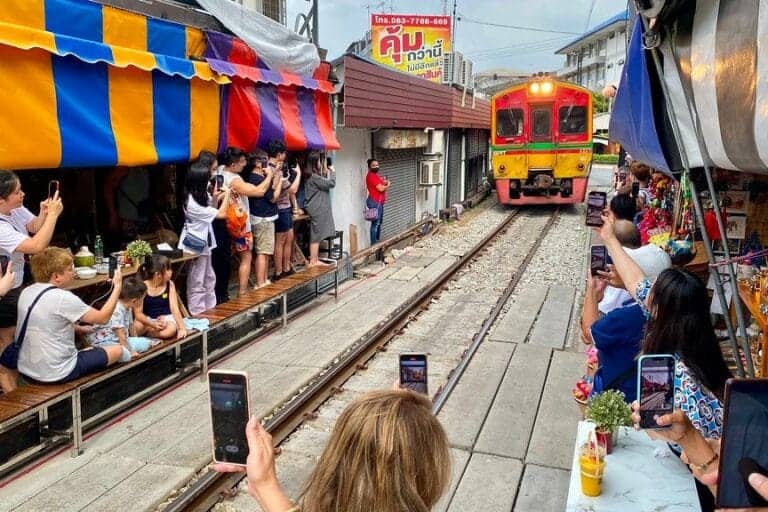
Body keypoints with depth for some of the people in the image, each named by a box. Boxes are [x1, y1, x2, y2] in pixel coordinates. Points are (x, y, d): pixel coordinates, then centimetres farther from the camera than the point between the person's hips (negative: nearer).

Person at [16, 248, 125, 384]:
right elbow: (103, 318, -14)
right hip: (57, 374, -8)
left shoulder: (26, 292, 1)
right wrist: (117, 287, -5)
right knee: (117, 350, 9)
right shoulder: (63, 298, -22)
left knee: (88, 350, 32)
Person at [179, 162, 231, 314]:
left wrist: (215, 198, -1)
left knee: (209, 278, 19)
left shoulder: (199, 196, 1)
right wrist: (227, 194, -10)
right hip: (196, 246, -10)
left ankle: (210, 310, 30)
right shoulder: (193, 204, -27)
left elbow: (208, 209, 18)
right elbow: (221, 214, -22)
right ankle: (197, 315, 11)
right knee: (196, 283, 1)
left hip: (203, 243, 10)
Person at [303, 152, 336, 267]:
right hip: (317, 210, -10)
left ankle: (315, 260, 18)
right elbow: (331, 183, -14)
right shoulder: (314, 177, -17)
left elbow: (324, 183, 19)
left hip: (317, 209, 10)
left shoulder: (313, 176, 13)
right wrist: (332, 171, 1)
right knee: (316, 235, -6)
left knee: (316, 235, 12)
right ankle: (313, 261, -2)